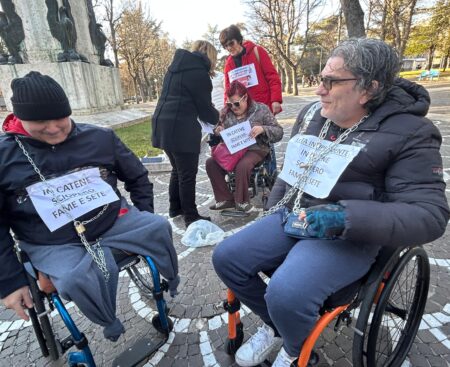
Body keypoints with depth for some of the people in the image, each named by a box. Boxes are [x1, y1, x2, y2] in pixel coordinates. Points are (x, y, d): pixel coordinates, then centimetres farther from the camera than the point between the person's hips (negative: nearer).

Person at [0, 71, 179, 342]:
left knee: (158, 227, -13)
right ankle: (112, 325, 1)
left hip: (114, 220, 3)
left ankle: (173, 284, 16)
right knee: (76, 280, -30)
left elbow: (137, 177, 10)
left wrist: (144, 217, 6)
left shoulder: (99, 137, -1)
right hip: (53, 244, -2)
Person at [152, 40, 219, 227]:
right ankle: (191, 216, 9)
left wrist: (211, 111, 21)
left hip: (164, 124, 9)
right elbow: (204, 108, -6)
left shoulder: (178, 66, 18)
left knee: (178, 169, 20)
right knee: (188, 173, 0)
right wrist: (217, 118, 15)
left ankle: (175, 208, 31)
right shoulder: (199, 72, -7)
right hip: (180, 128, -9)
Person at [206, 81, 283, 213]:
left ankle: (241, 201, -11)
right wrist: (217, 131, -5)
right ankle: (226, 198, -6)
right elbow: (216, 131, 20)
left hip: (255, 149, -4)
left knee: (242, 166, -34)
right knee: (211, 162, -18)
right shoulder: (226, 112, 10)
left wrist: (263, 129, -23)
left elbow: (279, 133, -4)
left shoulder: (261, 109, 0)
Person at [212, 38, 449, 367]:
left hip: (348, 236, -6)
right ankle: (275, 325, 21)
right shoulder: (312, 115, 8)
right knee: (226, 257, -5)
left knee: (286, 294, -30)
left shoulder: (409, 134, -9)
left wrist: (348, 218, -30)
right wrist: (276, 209, 10)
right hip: (292, 218, 7)